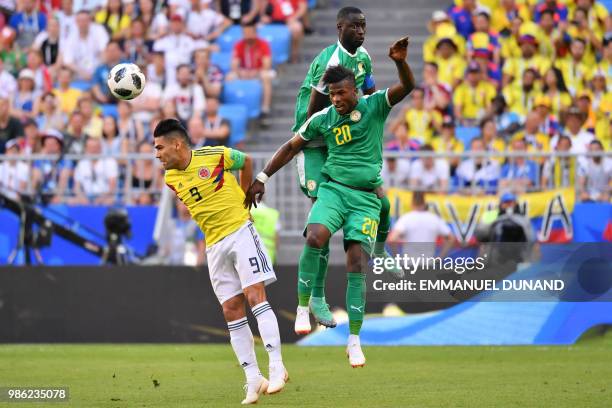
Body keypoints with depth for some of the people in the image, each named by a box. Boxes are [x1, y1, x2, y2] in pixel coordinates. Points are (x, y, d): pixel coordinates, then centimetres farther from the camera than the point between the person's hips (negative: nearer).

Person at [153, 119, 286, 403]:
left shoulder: (216, 155, -11)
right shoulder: (171, 179, 4)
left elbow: (247, 162, 9)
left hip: (240, 231, -5)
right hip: (214, 245, 5)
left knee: (255, 295, -15)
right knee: (231, 311, 0)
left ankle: (276, 367, -15)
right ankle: (253, 379, 3)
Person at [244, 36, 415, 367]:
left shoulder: (375, 106, 1)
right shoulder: (322, 119, 4)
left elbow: (407, 87, -13)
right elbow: (291, 147, 15)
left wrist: (400, 62, -33)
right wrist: (261, 179, 13)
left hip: (366, 198, -1)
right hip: (333, 189, 1)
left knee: (357, 262, -10)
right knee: (315, 237, -30)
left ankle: (354, 340, -4)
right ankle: (303, 306, -14)